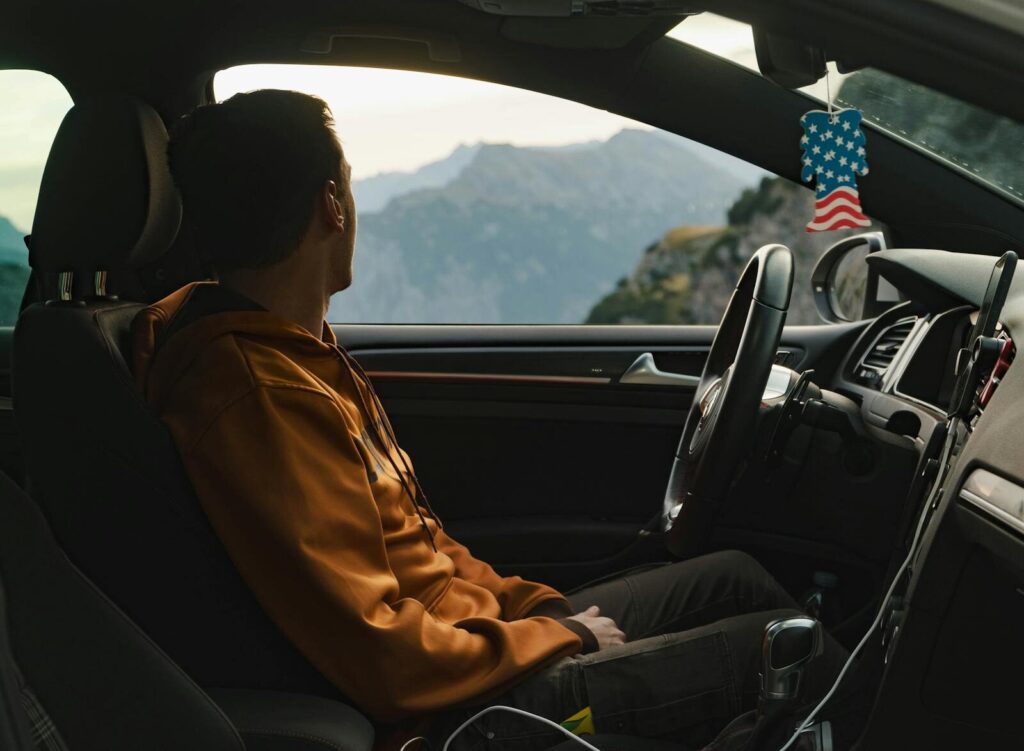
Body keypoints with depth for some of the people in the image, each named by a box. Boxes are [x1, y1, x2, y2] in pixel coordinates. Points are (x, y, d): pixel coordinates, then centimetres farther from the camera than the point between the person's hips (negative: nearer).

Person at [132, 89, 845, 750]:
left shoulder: (288, 345, 5)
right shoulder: (258, 397, -28)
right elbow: (381, 660, -28)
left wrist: (545, 607, 7)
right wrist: (560, 636, -13)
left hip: (475, 624, 10)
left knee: (733, 575, 16)